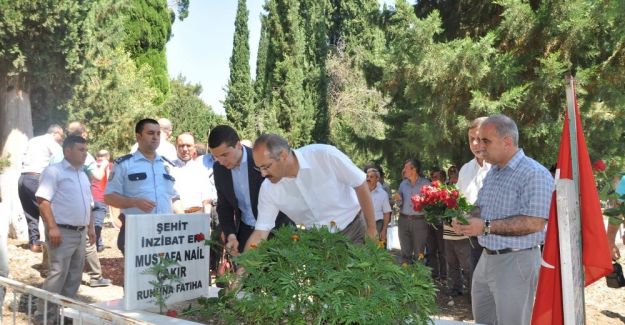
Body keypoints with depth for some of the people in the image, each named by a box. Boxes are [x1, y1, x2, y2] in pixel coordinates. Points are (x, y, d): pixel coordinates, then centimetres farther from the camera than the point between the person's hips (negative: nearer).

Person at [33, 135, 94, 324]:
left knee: (74, 276, 12)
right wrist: (52, 228, -22)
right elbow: (43, 200, -16)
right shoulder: (54, 171, -8)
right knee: (58, 275, -9)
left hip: (80, 233, 8)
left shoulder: (83, 175, 17)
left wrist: (90, 227, 18)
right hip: (62, 232, -8)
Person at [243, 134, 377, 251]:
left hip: (353, 229, -2)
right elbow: (260, 233, -9)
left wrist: (371, 229, -9)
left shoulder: (325, 156, -25)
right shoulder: (268, 190, -14)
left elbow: (360, 185, -14)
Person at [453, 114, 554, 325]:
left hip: (516, 261, -9)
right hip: (486, 258, 9)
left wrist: (486, 227, -25)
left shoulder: (535, 174, -17)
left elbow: (534, 223, -25)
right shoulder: (492, 173, 12)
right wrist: (466, 220, -3)